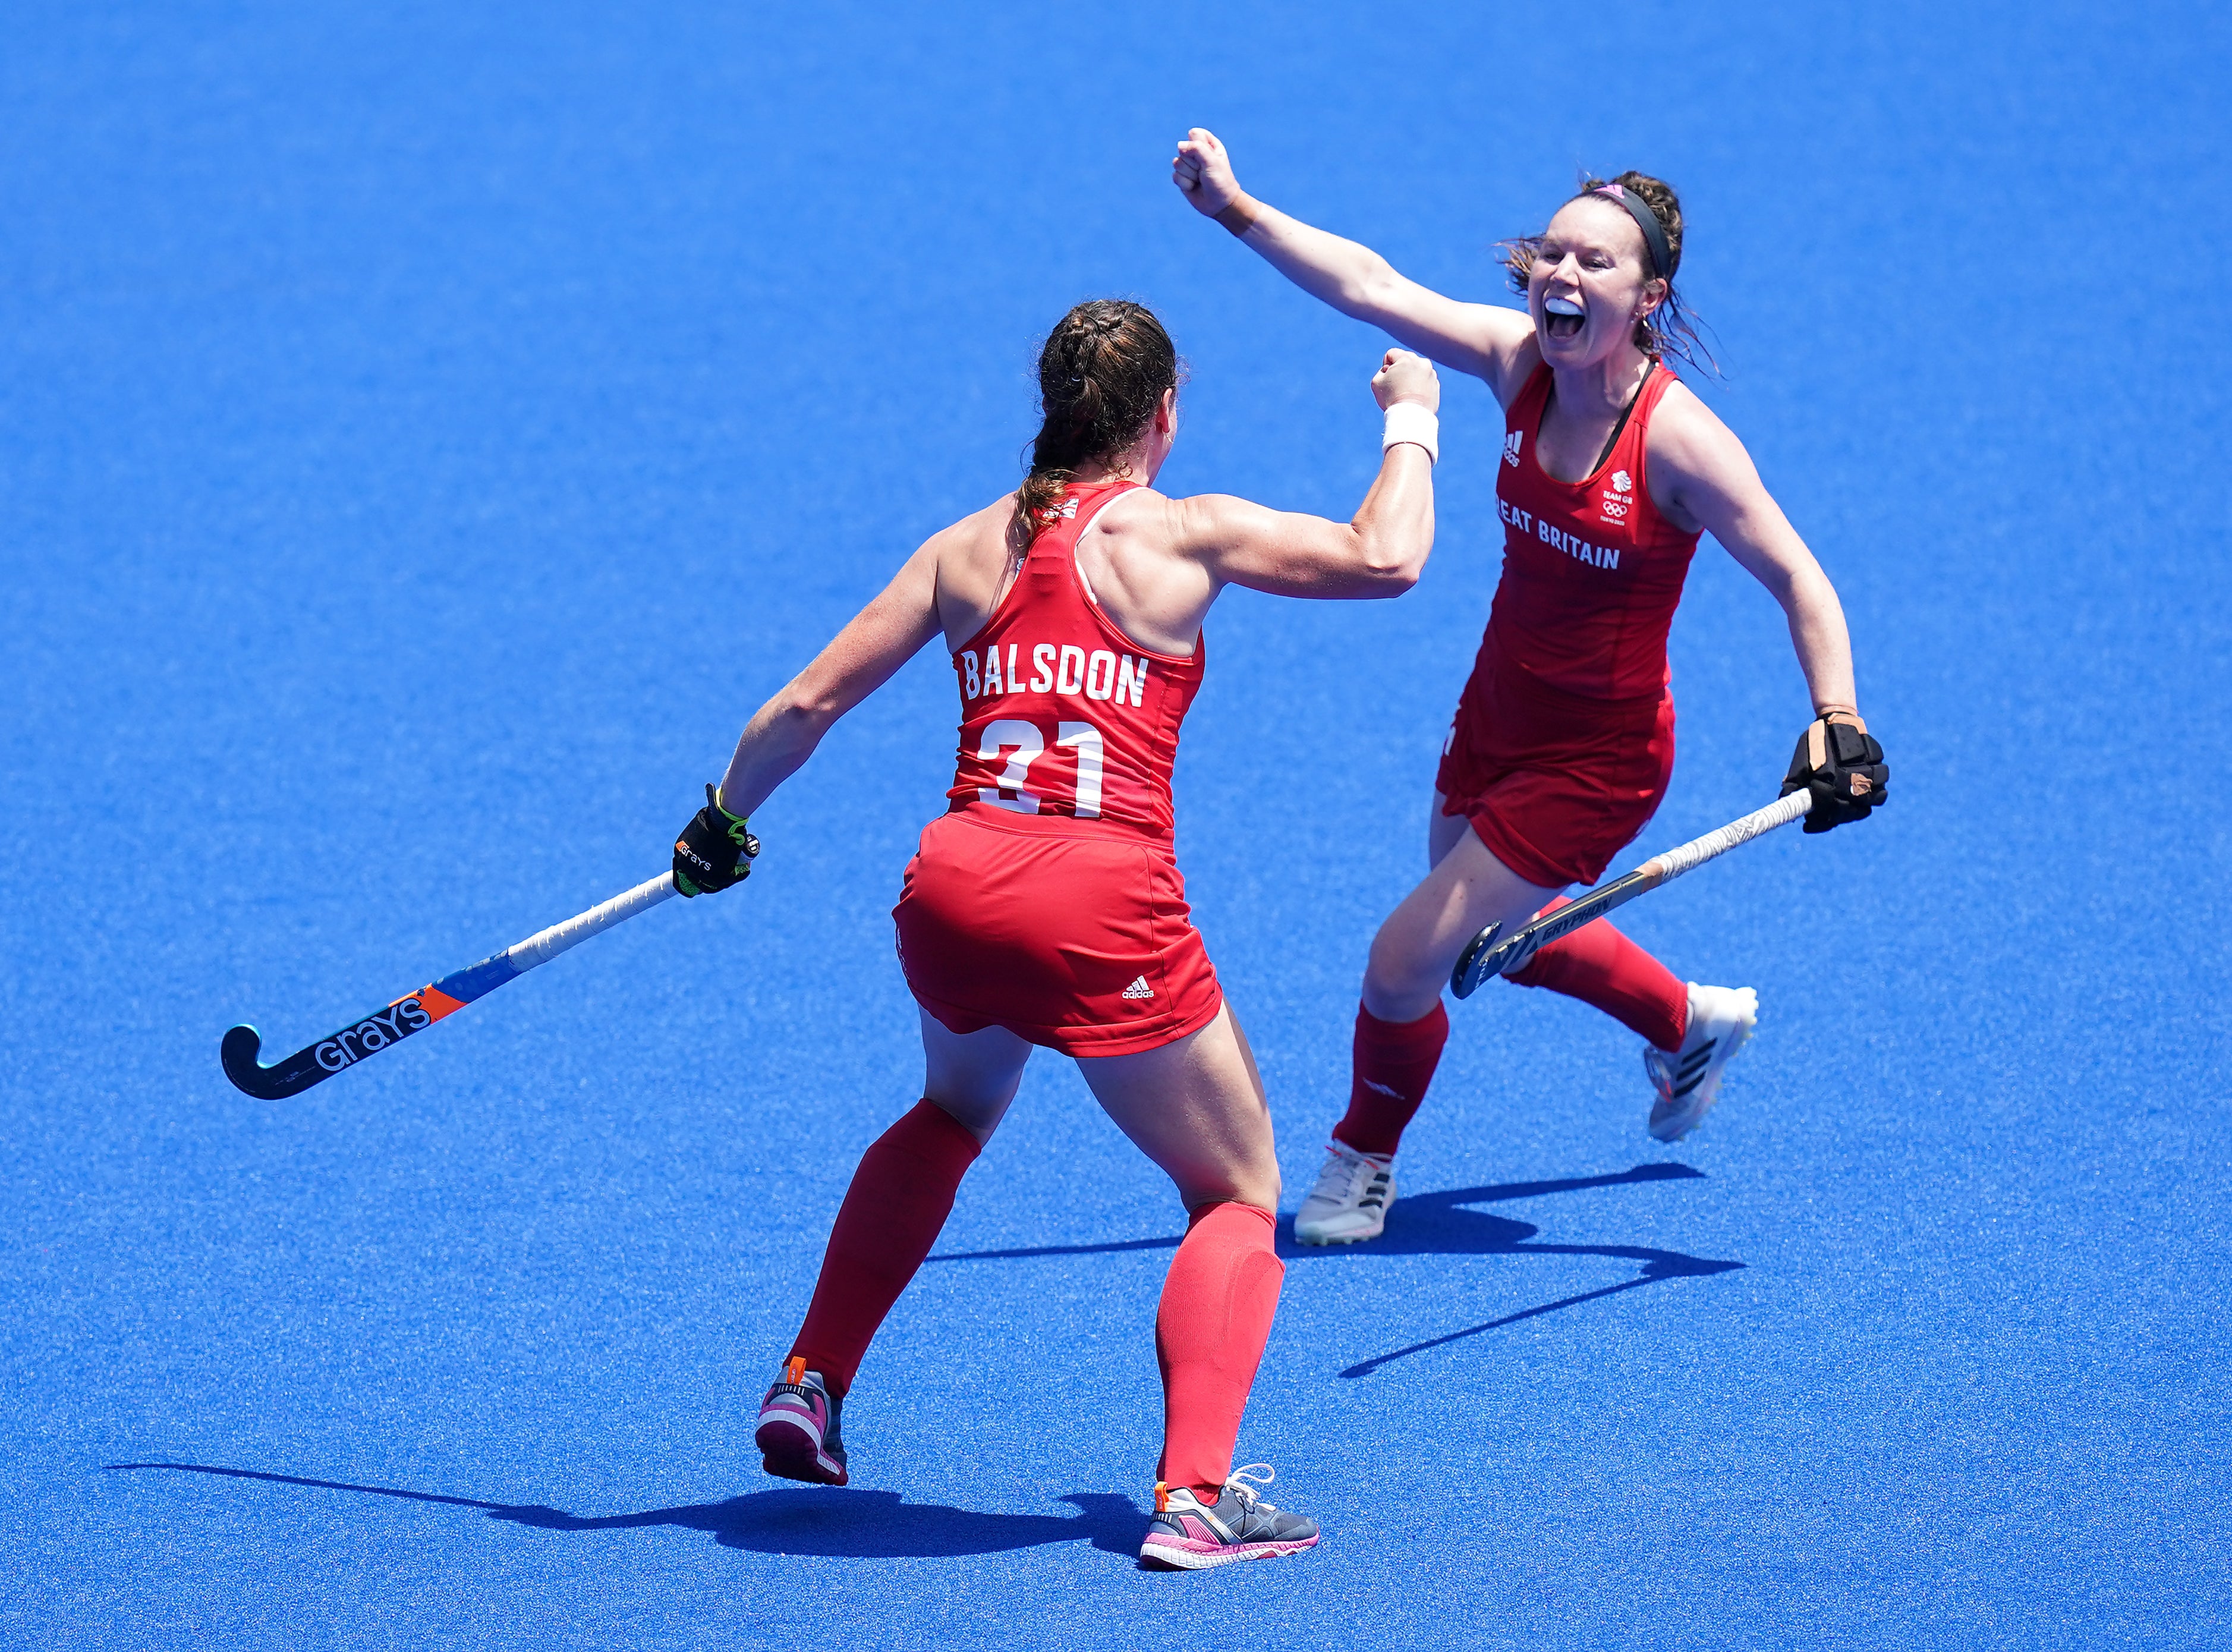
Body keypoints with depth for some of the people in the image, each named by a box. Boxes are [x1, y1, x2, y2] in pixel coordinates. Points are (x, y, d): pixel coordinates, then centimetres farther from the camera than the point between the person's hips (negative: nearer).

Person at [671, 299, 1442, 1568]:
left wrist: (724, 820, 28)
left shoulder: (966, 547, 13)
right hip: (1104, 906, -5)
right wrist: (1413, 423, 17)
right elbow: (1389, 561, -2)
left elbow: (810, 704, 12)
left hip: (954, 885, 5)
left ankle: (812, 1385, 34)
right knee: (1242, 1197, 8)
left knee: (953, 1115, 37)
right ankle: (1198, 1494, -11)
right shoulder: (1186, 534, 0)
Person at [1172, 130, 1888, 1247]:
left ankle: (1364, 1158, 27)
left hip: (1598, 758, -7)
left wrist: (1836, 721, -30)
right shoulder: (1521, 365, -12)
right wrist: (1235, 209, -26)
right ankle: (1693, 1022, 54)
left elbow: (1798, 580, -20)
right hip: (1497, 720, 7)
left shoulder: (1676, 439, -26)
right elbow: (1368, 285, -17)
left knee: (1403, 966, -4)